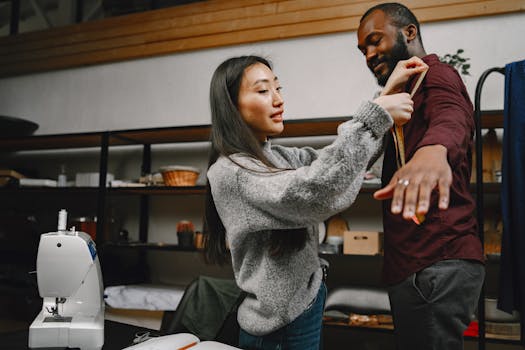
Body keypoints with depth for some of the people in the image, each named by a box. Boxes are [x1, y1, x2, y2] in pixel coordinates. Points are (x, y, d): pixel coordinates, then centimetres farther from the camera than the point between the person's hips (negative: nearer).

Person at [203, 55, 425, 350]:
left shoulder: (274, 156, 6)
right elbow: (313, 192, -34)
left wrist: (387, 91, -6)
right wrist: (375, 115, -30)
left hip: (305, 302, 8)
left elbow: (330, 162, 1)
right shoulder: (230, 172, -21)